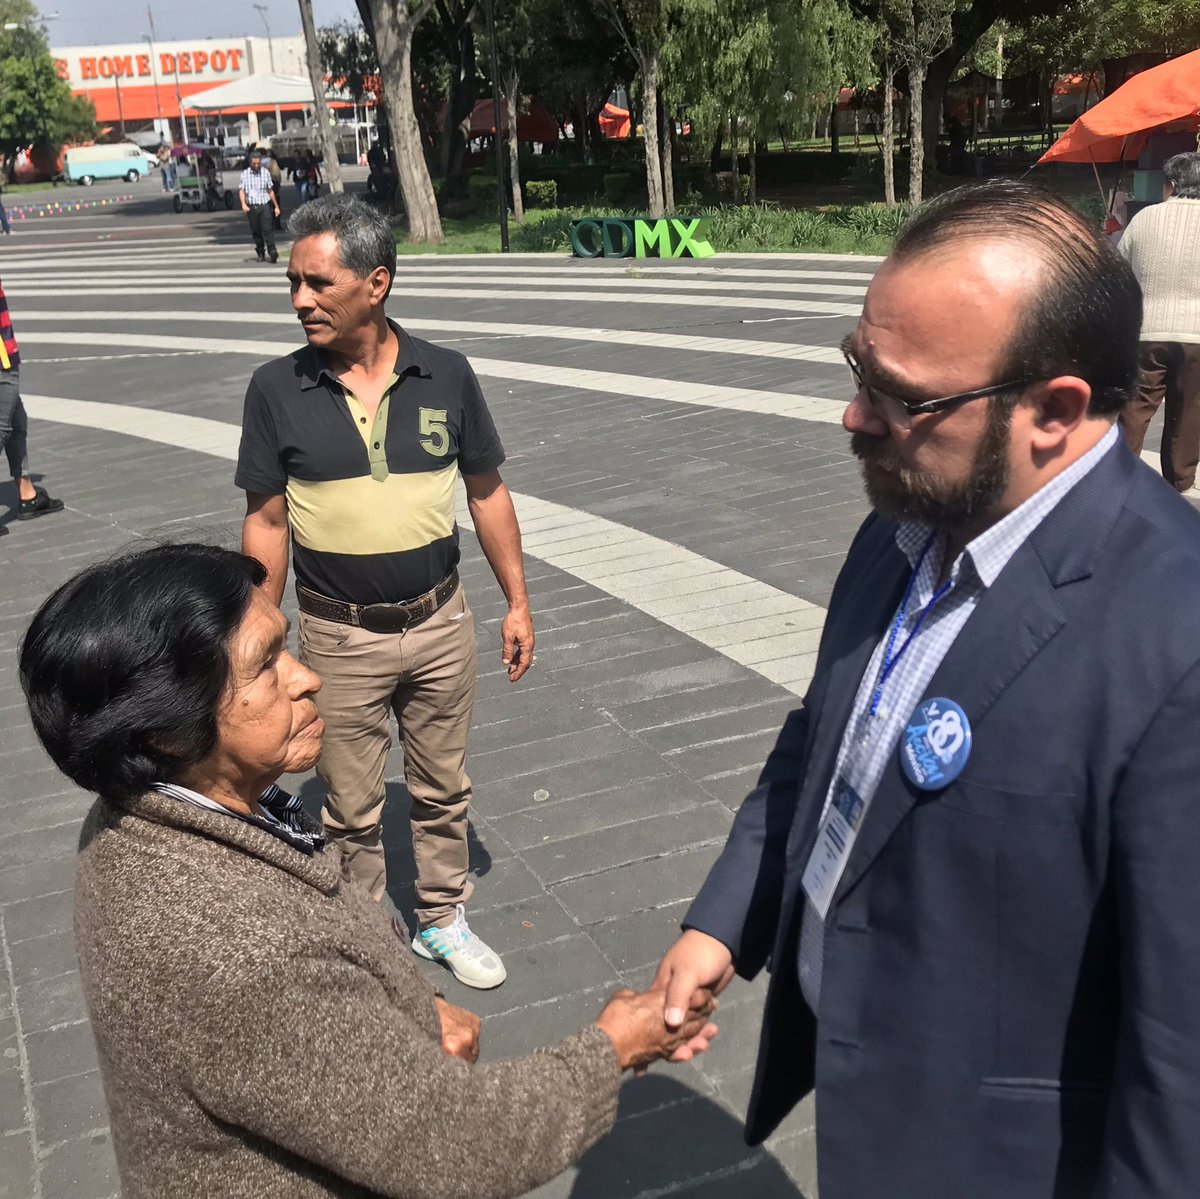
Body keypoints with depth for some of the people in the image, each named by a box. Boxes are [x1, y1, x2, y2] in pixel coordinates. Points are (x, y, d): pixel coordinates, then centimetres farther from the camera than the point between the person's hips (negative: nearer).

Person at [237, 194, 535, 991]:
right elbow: (267, 522, -3)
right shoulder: (277, 389, -8)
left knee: (443, 791, 17)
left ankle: (444, 920, 39)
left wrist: (517, 602, 3)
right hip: (339, 639, -1)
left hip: (440, 626, 1)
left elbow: (488, 493, 3)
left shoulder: (446, 375, -6)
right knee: (351, 810, 12)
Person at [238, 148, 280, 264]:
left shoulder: (265, 173, 6)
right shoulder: (245, 173, 3)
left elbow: (270, 190, 14)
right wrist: (243, 204, -17)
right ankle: (260, 253, 17)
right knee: (255, 231, 6)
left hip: (264, 205, 0)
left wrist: (276, 206, 16)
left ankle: (272, 251, -19)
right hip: (251, 206, 1)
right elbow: (241, 190, 0)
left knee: (267, 229, -13)